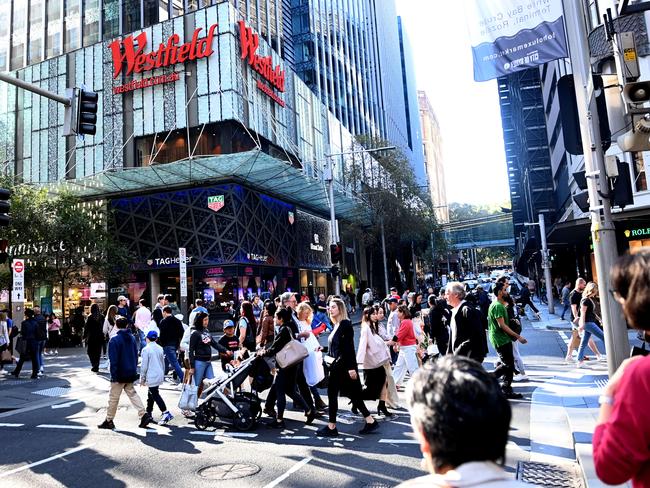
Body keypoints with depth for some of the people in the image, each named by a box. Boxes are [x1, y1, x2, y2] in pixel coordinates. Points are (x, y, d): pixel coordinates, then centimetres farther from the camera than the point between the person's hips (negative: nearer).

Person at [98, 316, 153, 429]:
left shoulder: (114, 340, -14)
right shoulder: (132, 338, 5)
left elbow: (113, 360, -15)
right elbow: (136, 355, 12)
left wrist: (114, 376, -12)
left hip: (120, 374, -6)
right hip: (131, 373, 6)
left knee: (113, 397, 7)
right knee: (132, 393, 13)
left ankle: (109, 420, 19)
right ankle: (144, 415, 3)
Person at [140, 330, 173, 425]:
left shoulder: (146, 349, -12)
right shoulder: (160, 349, 9)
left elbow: (144, 365, -11)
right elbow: (163, 363, 15)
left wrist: (142, 378, -3)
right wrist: (163, 374, 24)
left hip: (151, 377, -7)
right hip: (159, 375, 8)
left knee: (155, 395, -7)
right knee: (151, 394, 20)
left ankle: (165, 413, -16)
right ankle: (149, 412, 28)